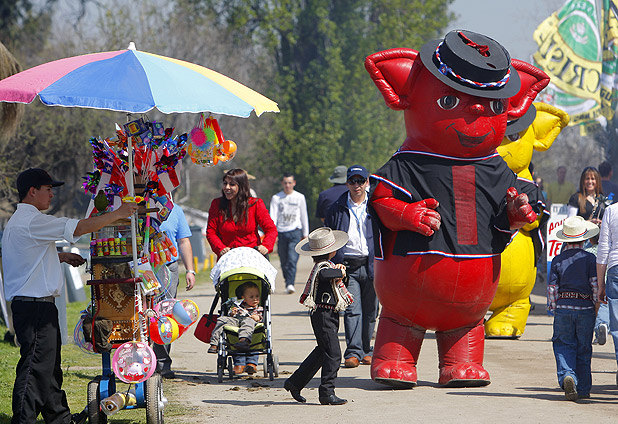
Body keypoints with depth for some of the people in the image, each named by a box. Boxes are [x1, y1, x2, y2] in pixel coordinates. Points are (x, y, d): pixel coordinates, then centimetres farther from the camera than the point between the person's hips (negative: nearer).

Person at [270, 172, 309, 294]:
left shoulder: (300, 197, 9)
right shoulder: (276, 198, 6)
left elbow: (304, 217, 15)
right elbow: (273, 217, 0)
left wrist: (305, 234, 15)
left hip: (295, 232, -1)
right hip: (281, 233, 1)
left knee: (292, 260, -16)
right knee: (284, 262, 6)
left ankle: (290, 284, -21)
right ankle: (288, 284, 19)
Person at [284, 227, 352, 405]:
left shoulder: (327, 264, 15)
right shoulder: (323, 267, -19)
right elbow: (325, 274, -39)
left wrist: (339, 270, -4)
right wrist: (339, 272, -23)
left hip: (330, 315, 10)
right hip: (324, 315, -10)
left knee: (321, 352, 17)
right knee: (333, 353, -9)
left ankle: (295, 382, 26)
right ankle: (327, 392, -6)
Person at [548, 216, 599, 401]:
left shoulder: (557, 260, 2)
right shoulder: (589, 259, -3)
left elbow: (552, 288, 3)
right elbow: (595, 284, -6)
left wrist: (554, 308, 14)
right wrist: (597, 304, 6)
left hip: (563, 308, 0)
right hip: (585, 309, 0)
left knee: (564, 345, 7)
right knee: (583, 349, 9)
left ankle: (567, 375, -20)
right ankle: (583, 389, 13)